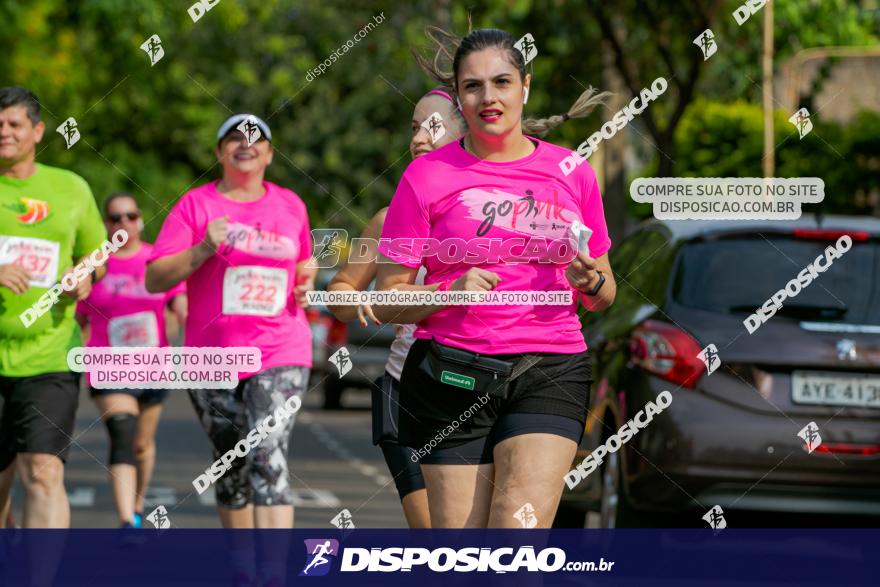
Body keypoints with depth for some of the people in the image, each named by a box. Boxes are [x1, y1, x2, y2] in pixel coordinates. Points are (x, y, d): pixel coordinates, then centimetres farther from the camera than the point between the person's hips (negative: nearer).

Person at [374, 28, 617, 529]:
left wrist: (590, 281, -5)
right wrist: (452, 291, -15)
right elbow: (386, 303, 3)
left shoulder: (572, 172, 10)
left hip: (550, 374, 1)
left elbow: (604, 296, 18)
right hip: (451, 376, -1)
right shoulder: (427, 176, 3)